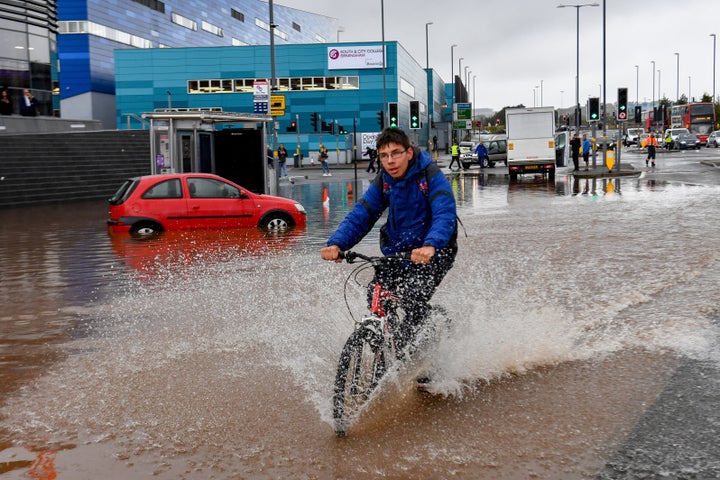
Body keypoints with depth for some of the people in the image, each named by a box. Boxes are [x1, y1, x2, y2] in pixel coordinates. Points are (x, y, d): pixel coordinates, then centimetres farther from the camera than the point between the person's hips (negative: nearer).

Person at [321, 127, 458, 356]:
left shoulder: (431, 176, -17)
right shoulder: (383, 181, -1)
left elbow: (445, 215, -31)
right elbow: (359, 216, -7)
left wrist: (430, 246, -51)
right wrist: (336, 243, -26)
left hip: (434, 253, -5)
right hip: (397, 252, 5)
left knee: (414, 303, -24)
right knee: (374, 296, -11)